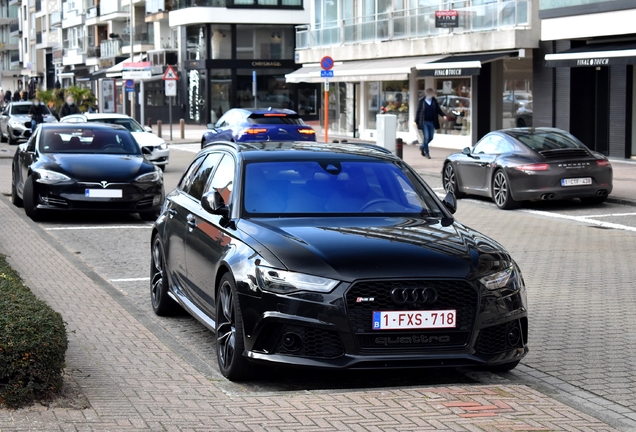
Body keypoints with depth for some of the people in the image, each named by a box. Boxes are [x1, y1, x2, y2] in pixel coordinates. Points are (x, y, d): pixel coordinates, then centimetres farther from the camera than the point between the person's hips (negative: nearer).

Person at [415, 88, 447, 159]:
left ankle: (422, 147, 34)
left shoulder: (434, 101, 6)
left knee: (431, 137, 9)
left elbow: (438, 110, 8)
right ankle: (426, 153, 3)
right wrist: (416, 121, -3)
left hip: (431, 122, 4)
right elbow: (418, 112, 0)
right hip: (424, 122, -4)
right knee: (426, 137, -8)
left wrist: (443, 115, -10)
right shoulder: (421, 101, -3)